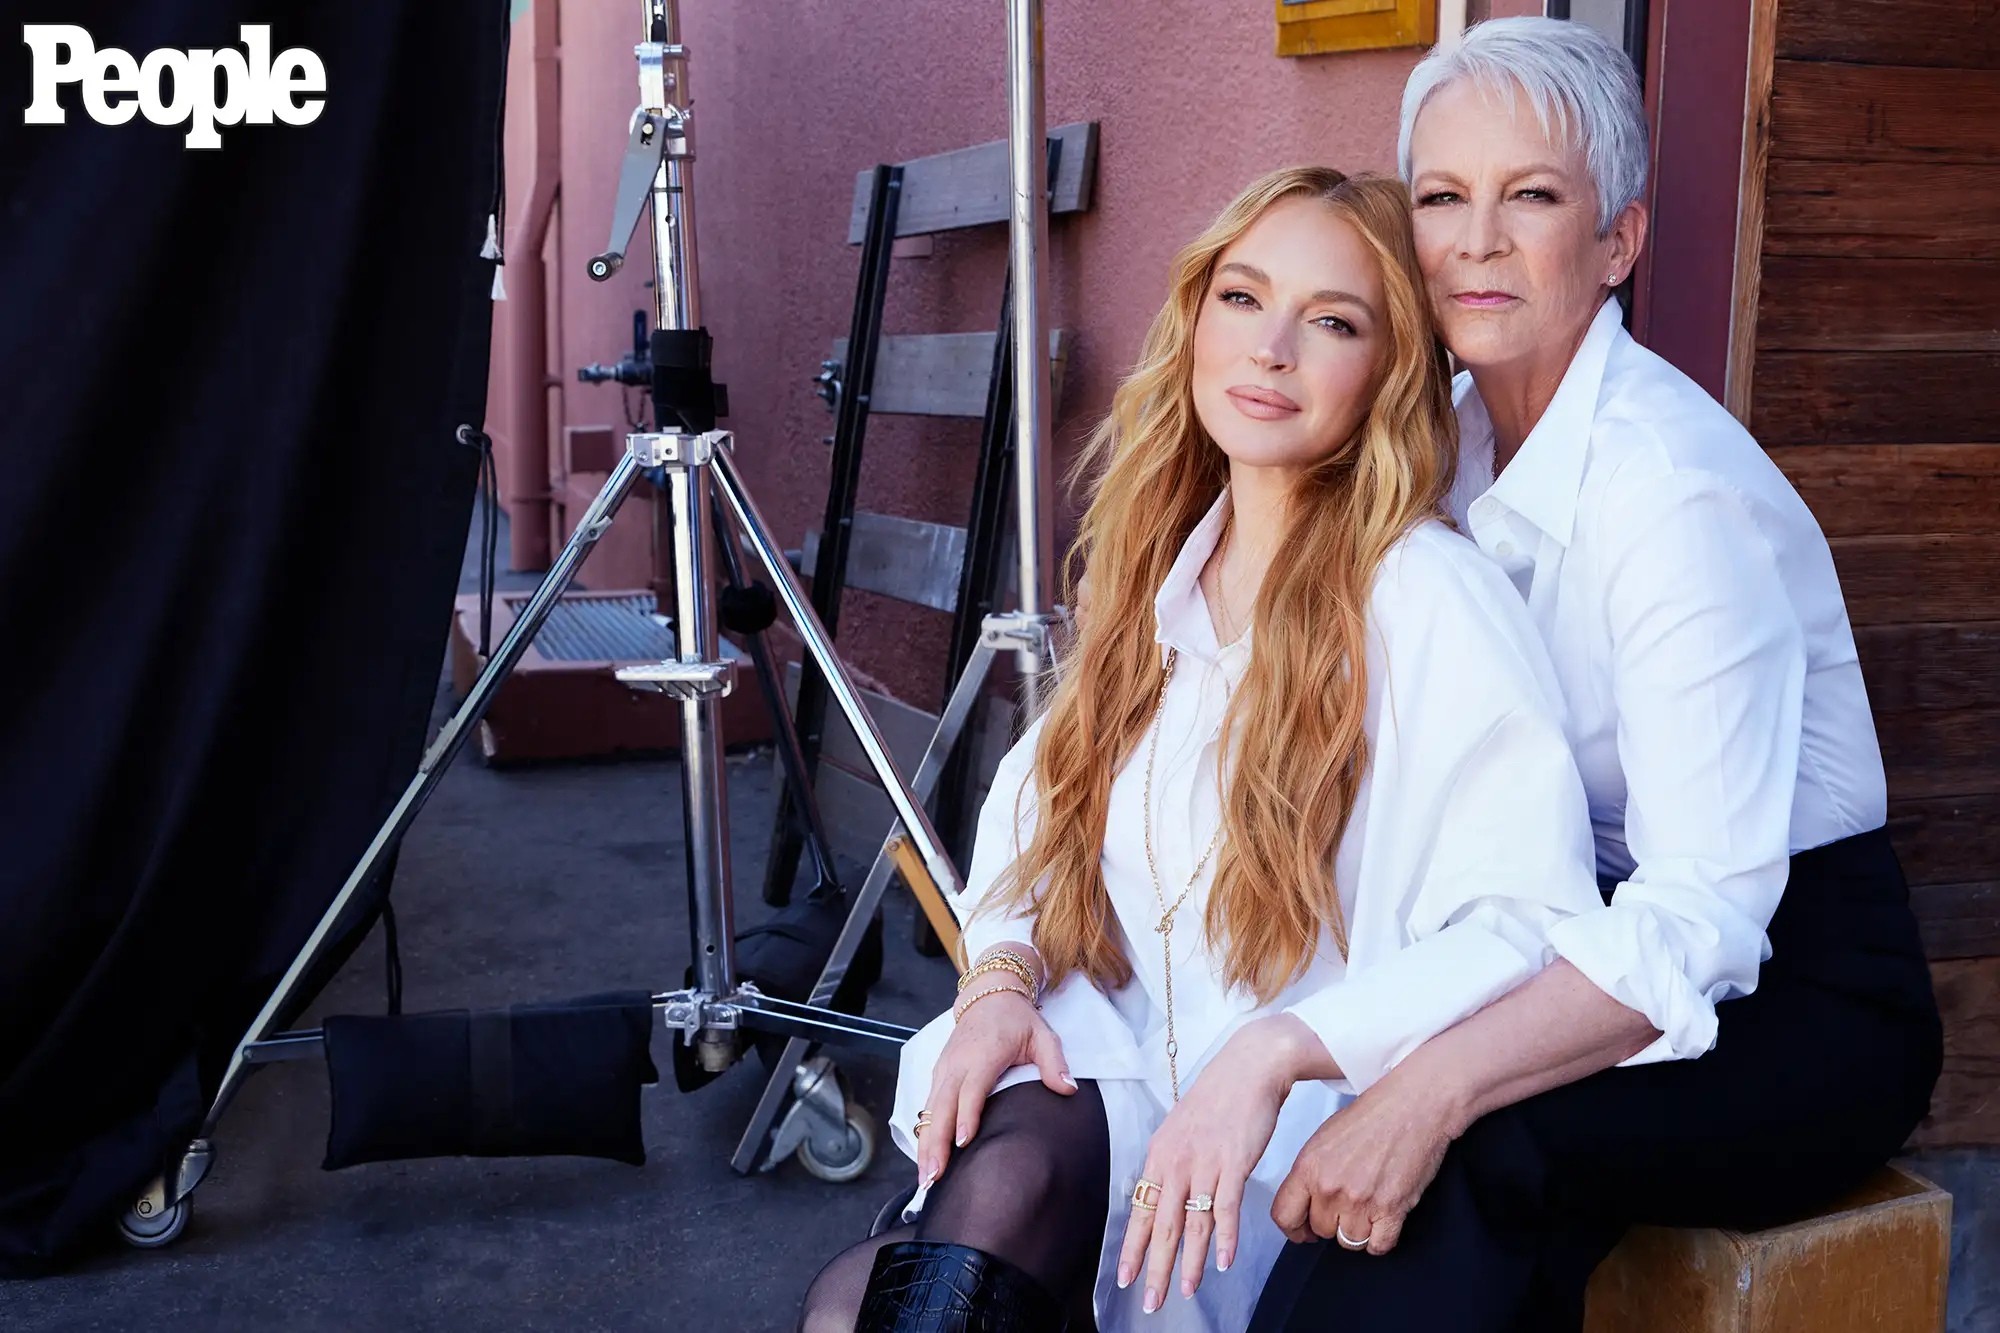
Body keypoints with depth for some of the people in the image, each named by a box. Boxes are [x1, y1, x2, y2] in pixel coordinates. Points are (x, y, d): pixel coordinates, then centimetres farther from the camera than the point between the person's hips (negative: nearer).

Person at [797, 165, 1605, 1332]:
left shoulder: (1430, 598, -11)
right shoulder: (1163, 568, 12)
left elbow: (1539, 922, -17)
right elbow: (1040, 794, 16)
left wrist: (1278, 1051, -27)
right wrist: (1001, 976, -4)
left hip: (1305, 1151, -5)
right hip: (1120, 1082, 5)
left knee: (1023, 1160, -33)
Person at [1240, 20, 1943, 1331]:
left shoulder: (1679, 488, -24)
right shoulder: (1456, 437, 0)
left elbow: (1706, 913, -28)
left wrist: (1437, 1088, -40)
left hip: (1790, 990, -6)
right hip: (1598, 939, 6)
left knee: (1465, 1155, -32)